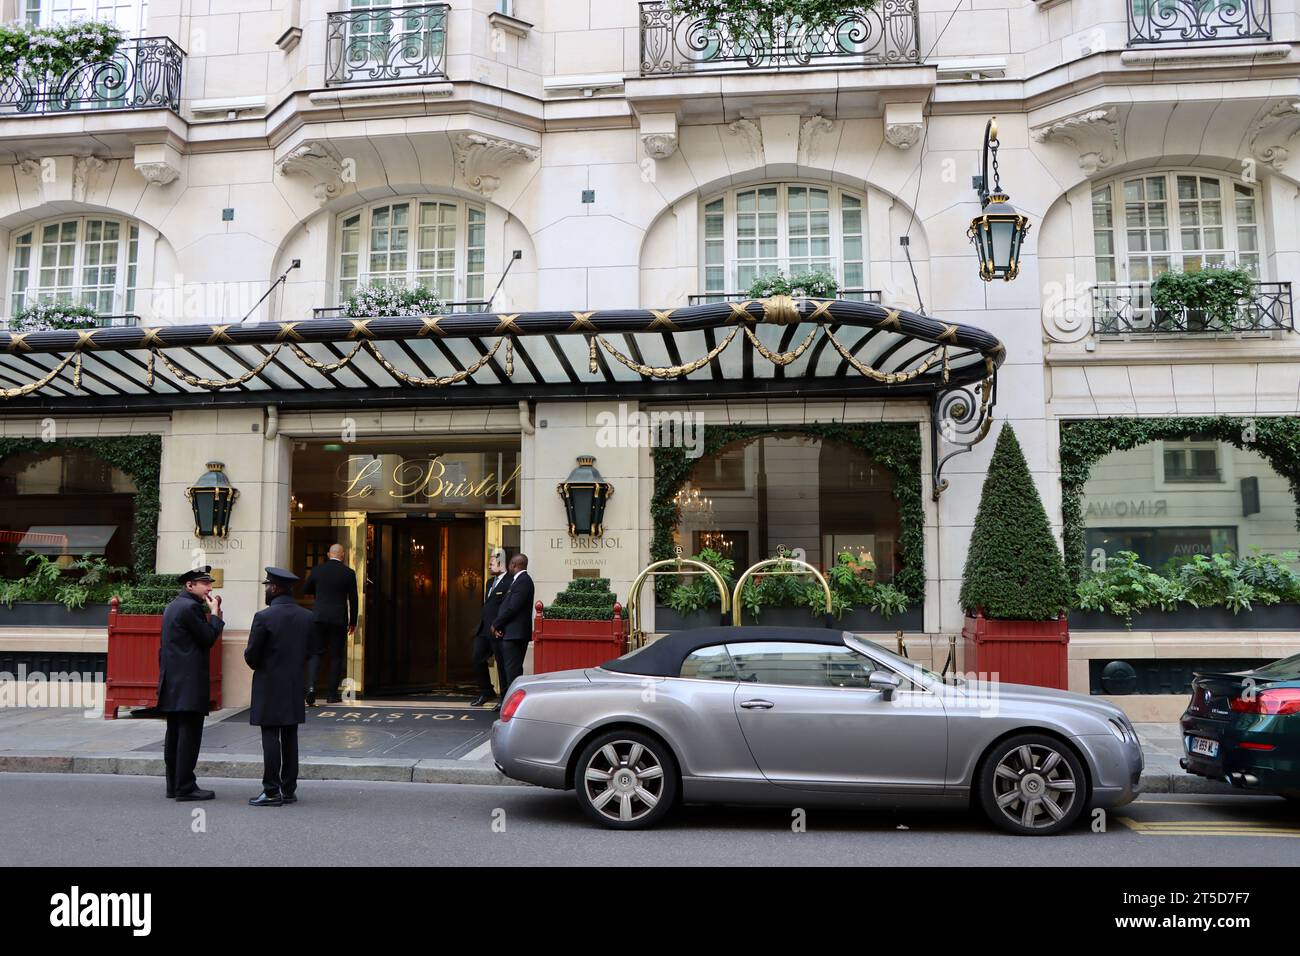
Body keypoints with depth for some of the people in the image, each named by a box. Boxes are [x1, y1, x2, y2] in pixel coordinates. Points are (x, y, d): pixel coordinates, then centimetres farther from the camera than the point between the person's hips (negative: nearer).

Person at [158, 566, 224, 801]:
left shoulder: (173, 606, 17)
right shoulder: (190, 607, -13)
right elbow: (209, 638, -11)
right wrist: (215, 612, -4)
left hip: (172, 682, 10)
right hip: (189, 682, -10)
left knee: (175, 734, 12)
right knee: (189, 734, -7)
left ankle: (174, 785, 17)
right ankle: (185, 787, -6)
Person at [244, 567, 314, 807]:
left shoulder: (264, 617, -13)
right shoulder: (307, 617, 4)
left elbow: (251, 656, -9)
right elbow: (309, 652, 8)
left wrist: (258, 666, 11)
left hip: (269, 687, -5)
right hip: (295, 688, 5)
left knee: (271, 739, -1)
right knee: (290, 739, 10)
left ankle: (272, 792, 2)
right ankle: (289, 789, 15)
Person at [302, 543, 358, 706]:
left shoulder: (317, 570, 2)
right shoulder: (349, 573, -2)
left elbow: (305, 590, 12)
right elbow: (353, 599, 1)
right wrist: (353, 622, 10)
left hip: (319, 616, 1)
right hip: (339, 619, -1)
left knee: (315, 653, 6)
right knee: (337, 656, 8)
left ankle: (311, 686, -16)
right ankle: (332, 695, 10)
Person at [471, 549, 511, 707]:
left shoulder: (509, 583, -13)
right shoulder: (490, 583, 18)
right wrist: (480, 626, 16)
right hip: (483, 630, 9)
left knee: (502, 665, 0)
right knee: (478, 660, 12)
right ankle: (486, 692, 27)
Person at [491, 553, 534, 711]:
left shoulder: (523, 581, -14)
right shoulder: (518, 580, 18)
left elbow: (512, 607, -20)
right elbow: (507, 605, 16)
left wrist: (496, 624, -9)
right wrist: (498, 625, 3)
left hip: (515, 633, -10)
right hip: (510, 633, 10)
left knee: (513, 668, -8)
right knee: (506, 667, 16)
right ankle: (505, 699, 24)